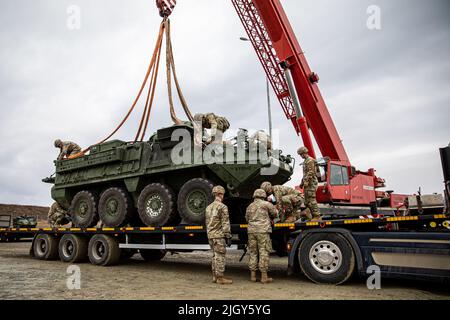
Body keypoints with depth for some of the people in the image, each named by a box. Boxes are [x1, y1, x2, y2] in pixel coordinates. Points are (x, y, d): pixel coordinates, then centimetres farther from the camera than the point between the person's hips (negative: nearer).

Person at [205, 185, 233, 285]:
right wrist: (228, 236, -11)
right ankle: (220, 277, -1)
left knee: (215, 256, 14)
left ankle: (215, 276, 18)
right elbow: (225, 223, -14)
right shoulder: (222, 207, -11)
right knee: (220, 256, -4)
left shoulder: (209, 207, 14)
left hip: (211, 235, 8)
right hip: (219, 235, -8)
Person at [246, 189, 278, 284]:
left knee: (253, 253, 11)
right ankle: (264, 277, -1)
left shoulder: (249, 207, 17)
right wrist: (270, 218, 30)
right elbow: (275, 213, 11)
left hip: (251, 230, 5)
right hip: (263, 230, -5)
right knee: (264, 252, -2)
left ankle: (253, 276, 13)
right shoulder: (266, 204, 2)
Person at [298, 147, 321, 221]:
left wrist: (306, 182, -23)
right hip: (307, 184, 10)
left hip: (311, 183, -10)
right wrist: (302, 183, 26)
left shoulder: (310, 160, -9)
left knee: (312, 200, -12)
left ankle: (317, 216, -11)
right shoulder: (305, 161, 22)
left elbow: (311, 172, -19)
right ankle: (313, 215, 13)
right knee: (307, 201, 9)